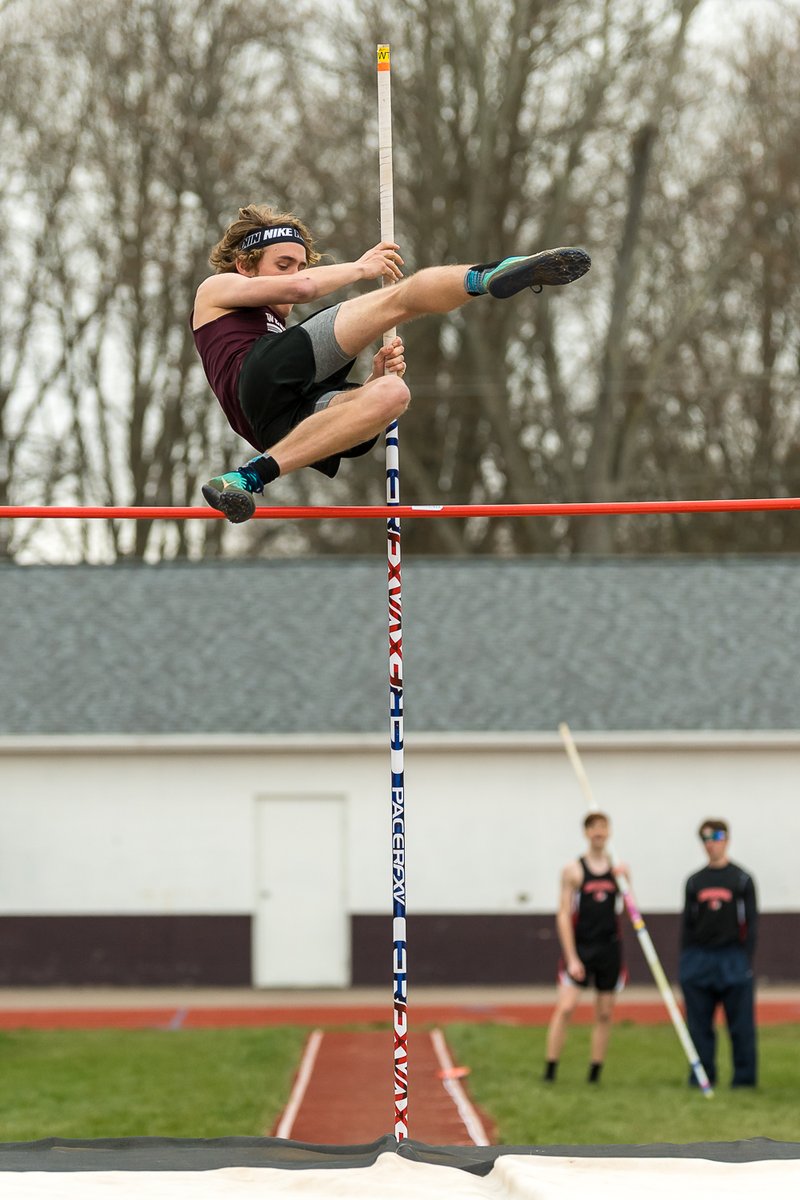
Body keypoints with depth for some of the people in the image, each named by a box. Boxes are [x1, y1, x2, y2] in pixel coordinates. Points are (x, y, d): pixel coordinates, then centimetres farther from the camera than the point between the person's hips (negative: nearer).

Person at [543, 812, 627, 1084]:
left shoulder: (617, 869, 8)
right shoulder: (573, 870, -1)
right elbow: (563, 916, -4)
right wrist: (571, 958, -10)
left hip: (610, 948, 3)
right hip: (580, 947, -3)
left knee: (605, 1013, 6)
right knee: (565, 1007, -14)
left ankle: (595, 1072, 13)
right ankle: (550, 1069, -9)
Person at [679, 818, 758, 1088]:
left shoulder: (742, 879, 2)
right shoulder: (694, 881, 12)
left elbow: (751, 922, 0)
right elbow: (687, 923, 14)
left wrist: (747, 960, -7)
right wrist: (685, 962, 9)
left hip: (733, 961, -3)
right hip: (698, 961, 3)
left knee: (741, 1024, -2)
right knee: (699, 1025, 4)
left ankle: (745, 1077, 5)